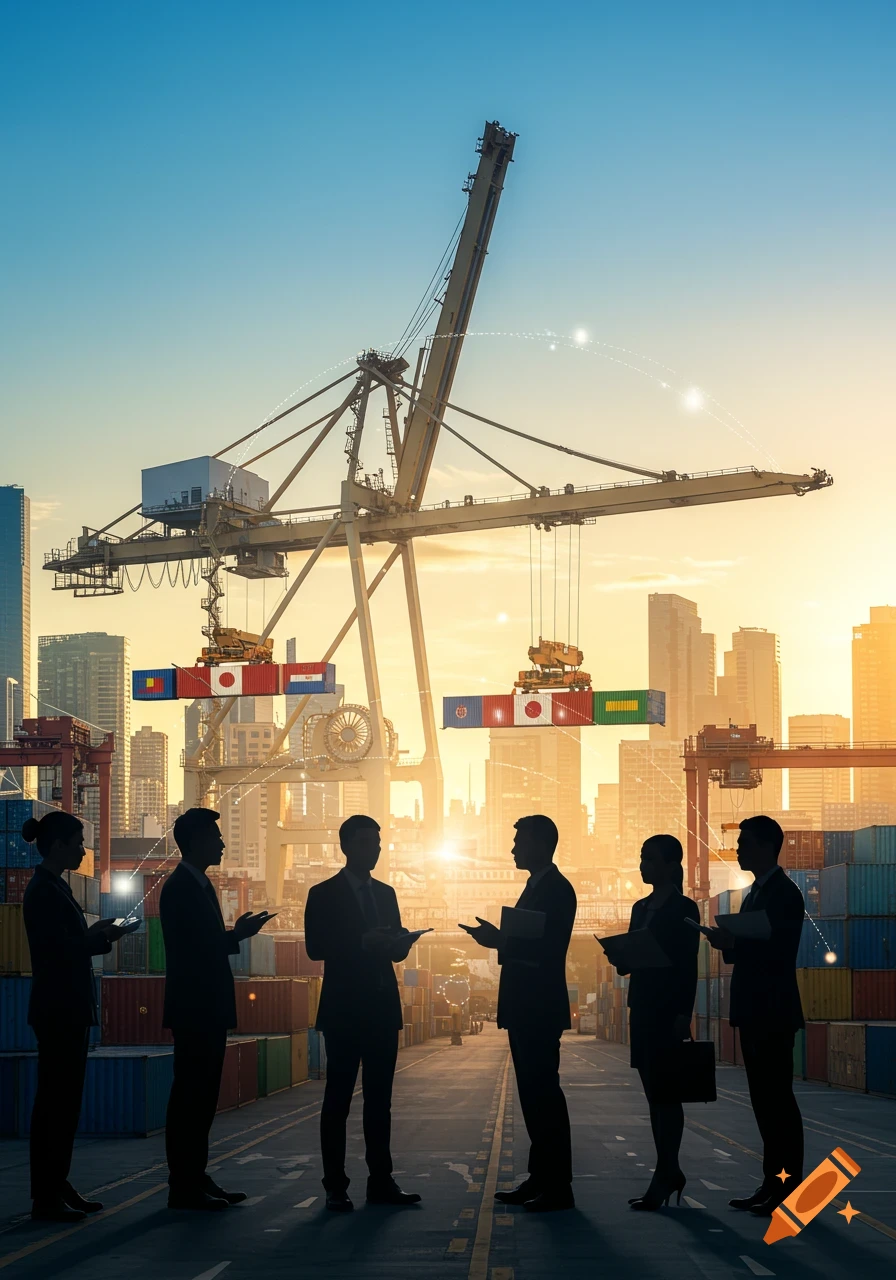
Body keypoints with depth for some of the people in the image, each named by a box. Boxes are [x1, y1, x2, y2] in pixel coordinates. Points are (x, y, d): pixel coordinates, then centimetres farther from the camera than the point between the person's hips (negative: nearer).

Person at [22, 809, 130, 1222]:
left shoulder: (53, 887, 15)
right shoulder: (44, 890, -15)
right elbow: (61, 951, -20)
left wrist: (97, 934, 5)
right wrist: (100, 937, -7)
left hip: (68, 1010, 10)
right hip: (58, 1011, -10)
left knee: (63, 1100, 13)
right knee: (54, 1102, -6)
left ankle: (57, 1187, 19)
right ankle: (45, 1197, -1)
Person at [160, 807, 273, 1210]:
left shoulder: (198, 885, 17)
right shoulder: (180, 888, -14)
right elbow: (190, 950, -20)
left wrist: (236, 934, 3)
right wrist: (238, 935, -13)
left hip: (208, 1010, 10)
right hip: (193, 1009, -10)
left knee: (201, 1096, 12)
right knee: (190, 1096, -6)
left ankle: (196, 1178, 17)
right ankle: (183, 1186, -3)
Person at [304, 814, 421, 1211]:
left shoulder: (386, 893, 15)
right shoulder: (324, 894, -1)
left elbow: (393, 948, 17)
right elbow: (315, 947, -11)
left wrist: (401, 943, -6)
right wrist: (363, 942, -22)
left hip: (382, 1008, 5)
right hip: (344, 1010, -5)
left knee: (380, 1100, 7)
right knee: (338, 1099, -2)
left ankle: (381, 1182, 11)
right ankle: (335, 1187, 2)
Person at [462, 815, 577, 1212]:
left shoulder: (556, 889, -11)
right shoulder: (537, 887, 19)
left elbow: (549, 949, -20)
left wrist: (499, 940, -19)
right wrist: (498, 939, 5)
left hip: (540, 1009, -10)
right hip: (525, 1008, 10)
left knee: (543, 1092, -8)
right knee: (533, 1092, 11)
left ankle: (558, 1187, -5)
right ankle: (540, 1179, 16)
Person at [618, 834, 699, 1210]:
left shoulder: (684, 909, -7)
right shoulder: (641, 908, 16)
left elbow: (688, 966, -12)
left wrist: (683, 1015, -17)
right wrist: (621, 956, -2)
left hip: (667, 1010, -8)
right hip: (642, 1008, 8)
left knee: (665, 1093, -7)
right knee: (654, 1092, 9)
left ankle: (665, 1176, -4)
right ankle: (669, 1172, 16)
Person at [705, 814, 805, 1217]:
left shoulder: (785, 893, -11)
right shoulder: (755, 893, 17)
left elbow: (780, 953, -19)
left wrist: (734, 943, -22)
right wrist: (729, 943, 0)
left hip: (773, 1013, -9)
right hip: (754, 1013, 9)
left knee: (777, 1098, -7)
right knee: (764, 1099, 11)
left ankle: (788, 1188, -3)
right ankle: (772, 1183, 16)